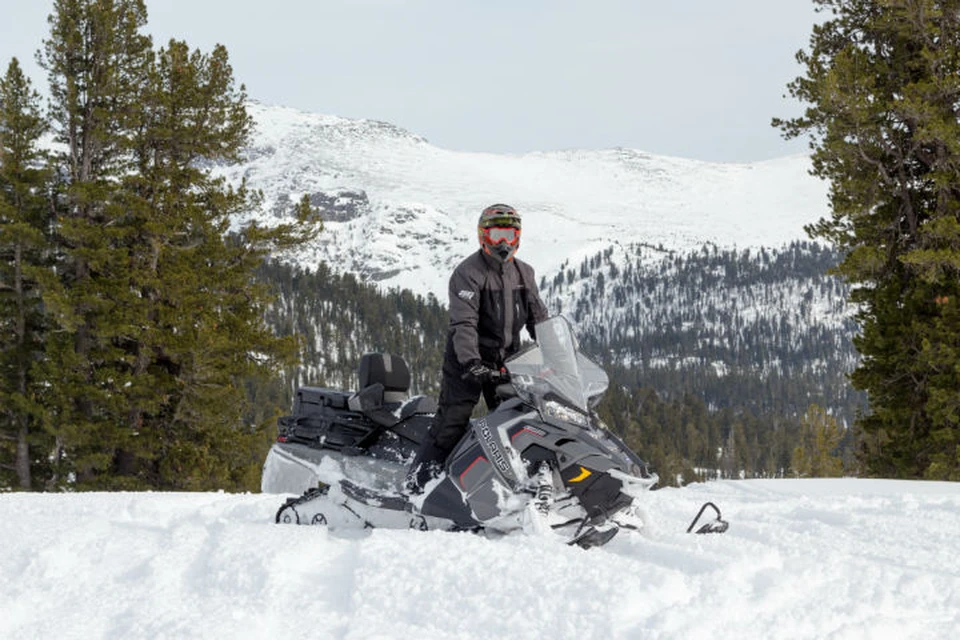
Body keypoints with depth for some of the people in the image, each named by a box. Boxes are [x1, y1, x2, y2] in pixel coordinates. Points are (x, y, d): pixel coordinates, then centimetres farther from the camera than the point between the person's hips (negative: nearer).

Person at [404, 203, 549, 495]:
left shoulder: (524, 273, 10)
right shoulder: (468, 273, -11)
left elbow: (538, 318, 12)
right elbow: (463, 322, -22)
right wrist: (471, 362, -35)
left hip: (506, 361, 6)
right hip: (468, 360, -6)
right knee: (453, 421, -10)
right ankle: (417, 482, -6)